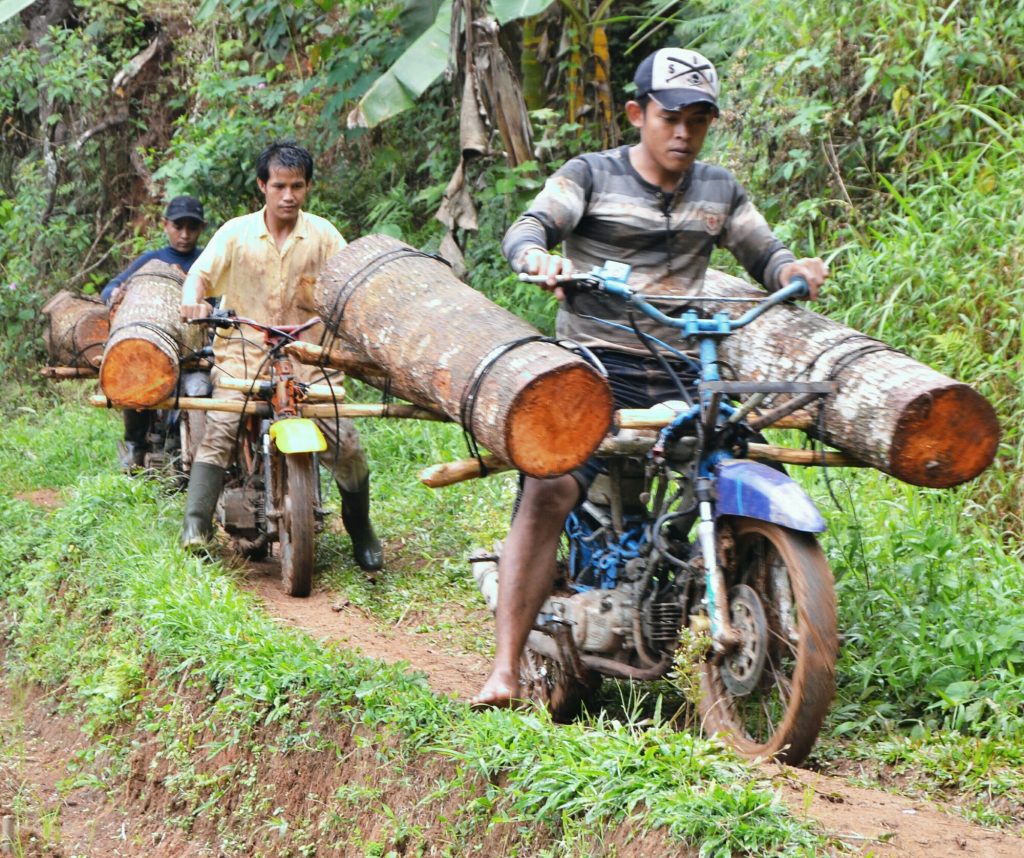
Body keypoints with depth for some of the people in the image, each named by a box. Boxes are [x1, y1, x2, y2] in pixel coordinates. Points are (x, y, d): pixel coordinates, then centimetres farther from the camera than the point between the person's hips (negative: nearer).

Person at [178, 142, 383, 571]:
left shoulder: (323, 234, 6)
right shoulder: (236, 233, 4)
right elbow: (201, 272, 1)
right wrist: (192, 299, -21)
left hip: (307, 357, 1)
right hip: (243, 354, -1)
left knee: (346, 442, -8)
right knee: (218, 432, -22)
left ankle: (361, 531, 13)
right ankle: (195, 525, -17)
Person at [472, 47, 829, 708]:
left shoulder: (720, 190, 18)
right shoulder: (591, 175, 5)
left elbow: (764, 254, 22)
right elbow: (526, 230, -7)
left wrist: (794, 270, -3)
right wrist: (540, 257, -32)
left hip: (684, 375, 5)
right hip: (596, 367, -4)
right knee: (548, 492, -25)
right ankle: (505, 671, -27)